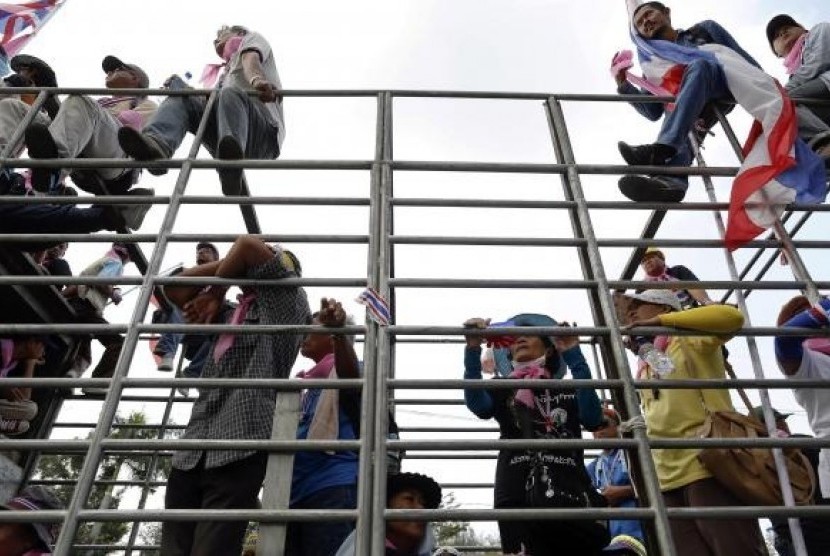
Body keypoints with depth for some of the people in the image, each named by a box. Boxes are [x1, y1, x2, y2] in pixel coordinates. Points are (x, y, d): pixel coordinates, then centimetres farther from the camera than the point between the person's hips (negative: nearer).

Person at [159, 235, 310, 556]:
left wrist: (216, 292, 9)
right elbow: (174, 287, 31)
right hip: (192, 450, 7)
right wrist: (231, 263, 23)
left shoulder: (287, 299, 10)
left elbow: (249, 244, -4)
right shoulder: (229, 316, 28)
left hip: (240, 446, -6)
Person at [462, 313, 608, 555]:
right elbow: (476, 404, -2)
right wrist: (473, 349, -13)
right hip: (520, 498, -1)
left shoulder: (569, 391, 21)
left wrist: (573, 355, -3)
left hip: (572, 495, 2)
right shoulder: (501, 389, 20)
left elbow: (593, 419, 0)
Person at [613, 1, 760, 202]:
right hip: (698, 110, 2)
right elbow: (653, 113, 15)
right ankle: (670, 180, -65)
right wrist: (623, 84, 5)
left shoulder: (704, 29, 25)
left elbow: (743, 58, 17)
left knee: (697, 64, -33)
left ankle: (661, 149, -53)